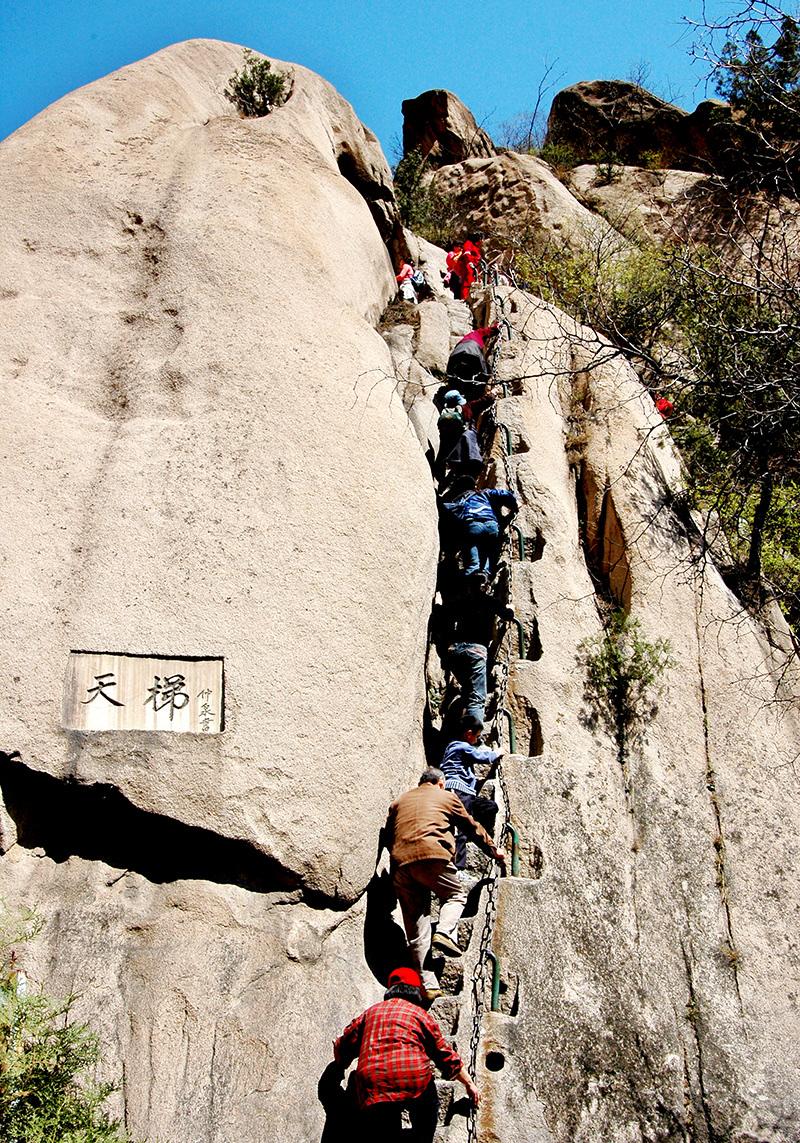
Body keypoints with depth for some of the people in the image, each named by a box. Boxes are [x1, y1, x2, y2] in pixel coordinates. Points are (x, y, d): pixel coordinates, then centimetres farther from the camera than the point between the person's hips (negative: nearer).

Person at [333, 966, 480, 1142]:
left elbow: (342, 1048, 29)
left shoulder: (370, 1013, 23)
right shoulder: (420, 1013, 15)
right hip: (414, 1081, -2)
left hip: (372, 1090, 2)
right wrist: (469, 1083, 31)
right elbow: (446, 1056, 19)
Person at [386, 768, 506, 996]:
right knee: (456, 893, 19)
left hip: (400, 864, 4)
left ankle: (426, 984, 5)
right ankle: (445, 931, -7)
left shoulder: (399, 801, 28)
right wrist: (494, 850, 40)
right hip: (431, 856, -4)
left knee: (416, 932, 8)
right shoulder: (446, 797, 19)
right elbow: (472, 827, 28)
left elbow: (388, 836, 25)